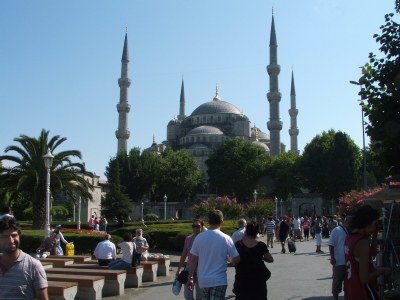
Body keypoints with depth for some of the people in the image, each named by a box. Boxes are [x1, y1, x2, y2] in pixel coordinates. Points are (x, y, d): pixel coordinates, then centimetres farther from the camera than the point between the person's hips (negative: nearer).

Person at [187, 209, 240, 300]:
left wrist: (190, 278, 8)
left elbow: (194, 260, 0)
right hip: (219, 281, -4)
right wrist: (229, 259, 14)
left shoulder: (199, 237, -2)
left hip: (203, 280, 4)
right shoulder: (225, 238, -10)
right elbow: (236, 259, -7)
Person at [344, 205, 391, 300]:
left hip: (351, 289, 9)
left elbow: (371, 254, 18)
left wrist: (375, 236, 9)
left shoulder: (350, 237, 5)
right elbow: (364, 279, -24)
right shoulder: (363, 242, -22)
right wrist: (381, 271, -9)